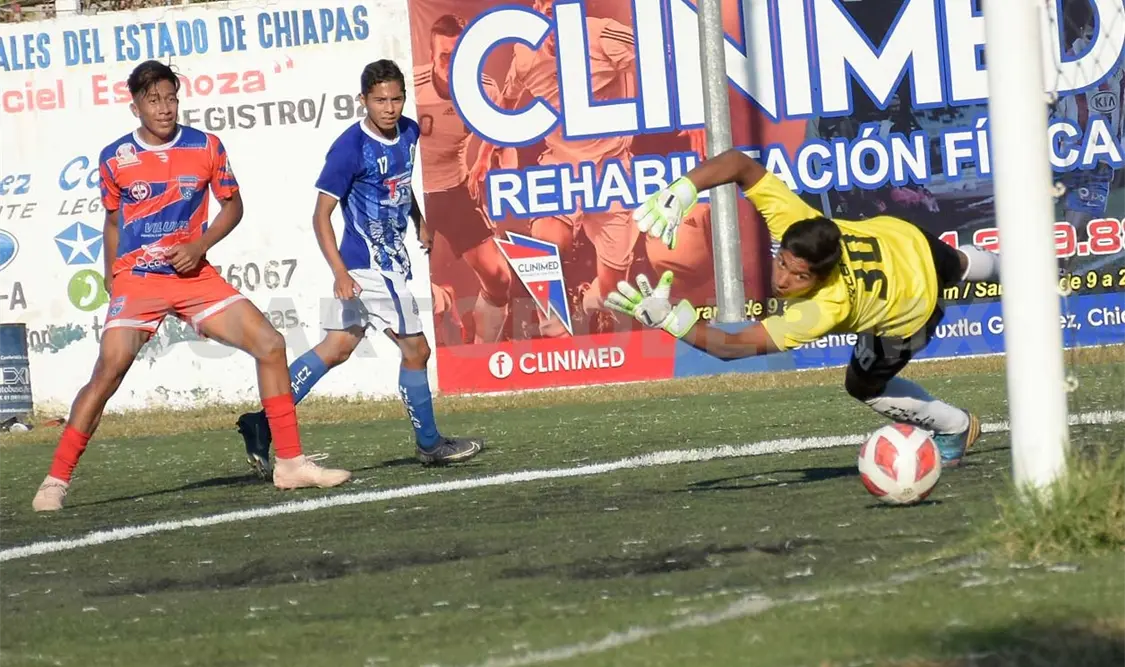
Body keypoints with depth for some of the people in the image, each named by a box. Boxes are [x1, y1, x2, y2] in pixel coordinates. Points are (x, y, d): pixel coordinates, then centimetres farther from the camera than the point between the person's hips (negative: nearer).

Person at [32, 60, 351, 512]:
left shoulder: (206, 148, 0)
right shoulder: (115, 158, 0)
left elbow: (232, 205, 9)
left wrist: (199, 246, -6)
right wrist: (112, 277, 10)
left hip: (194, 276, 2)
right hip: (137, 280, -2)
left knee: (270, 344, -9)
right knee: (108, 371, -18)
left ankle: (290, 464, 1)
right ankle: (56, 481, -8)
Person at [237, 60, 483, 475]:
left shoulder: (408, 133, 5)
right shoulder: (351, 148, -18)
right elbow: (321, 214, -18)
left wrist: (419, 221, 16)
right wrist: (340, 272, -27)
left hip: (392, 262, 8)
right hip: (369, 266, -8)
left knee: (337, 349, 8)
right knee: (416, 350, 0)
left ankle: (264, 423, 8)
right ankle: (429, 444, 14)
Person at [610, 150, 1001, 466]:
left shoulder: (828, 308, -51)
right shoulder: (794, 222, -39)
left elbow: (737, 346, -54)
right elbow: (740, 165, -35)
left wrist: (668, 318, -67)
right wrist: (681, 191, -49)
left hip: (911, 309, -6)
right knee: (956, 266, 41)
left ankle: (955, 427, 40)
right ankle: (997, 268, 78)